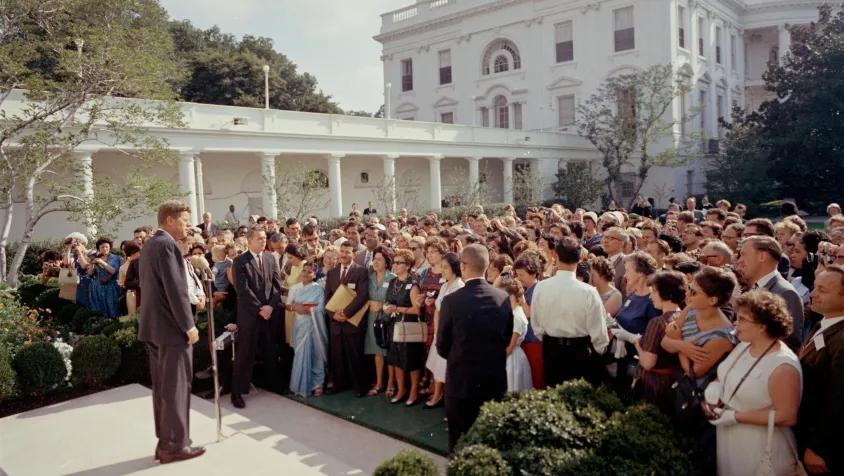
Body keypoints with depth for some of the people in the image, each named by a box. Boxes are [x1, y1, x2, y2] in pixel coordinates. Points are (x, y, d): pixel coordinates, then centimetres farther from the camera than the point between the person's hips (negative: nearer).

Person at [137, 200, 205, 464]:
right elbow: (175, 289, -21)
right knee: (176, 387, -2)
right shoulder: (167, 245, -16)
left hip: (154, 325, 10)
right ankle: (174, 445, 5)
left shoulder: (149, 245, 15)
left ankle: (165, 441, 23)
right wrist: (188, 325, -18)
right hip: (171, 326, -10)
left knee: (162, 387, 14)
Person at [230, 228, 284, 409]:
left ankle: (273, 383, 29)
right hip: (249, 313, -5)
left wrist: (270, 306, -8)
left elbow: (277, 284, 4)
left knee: (272, 351, 13)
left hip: (271, 312, 5)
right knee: (245, 353, 0)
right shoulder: (240, 261, -6)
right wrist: (259, 309, -13)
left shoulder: (270, 258, 9)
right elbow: (243, 289, -13)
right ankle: (237, 391, 9)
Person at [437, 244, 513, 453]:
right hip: (495, 380, 3)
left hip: (461, 380, -3)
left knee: (460, 443, 12)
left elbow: (442, 347, -7)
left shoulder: (451, 301, -16)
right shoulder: (503, 298, -7)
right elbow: (507, 339, 4)